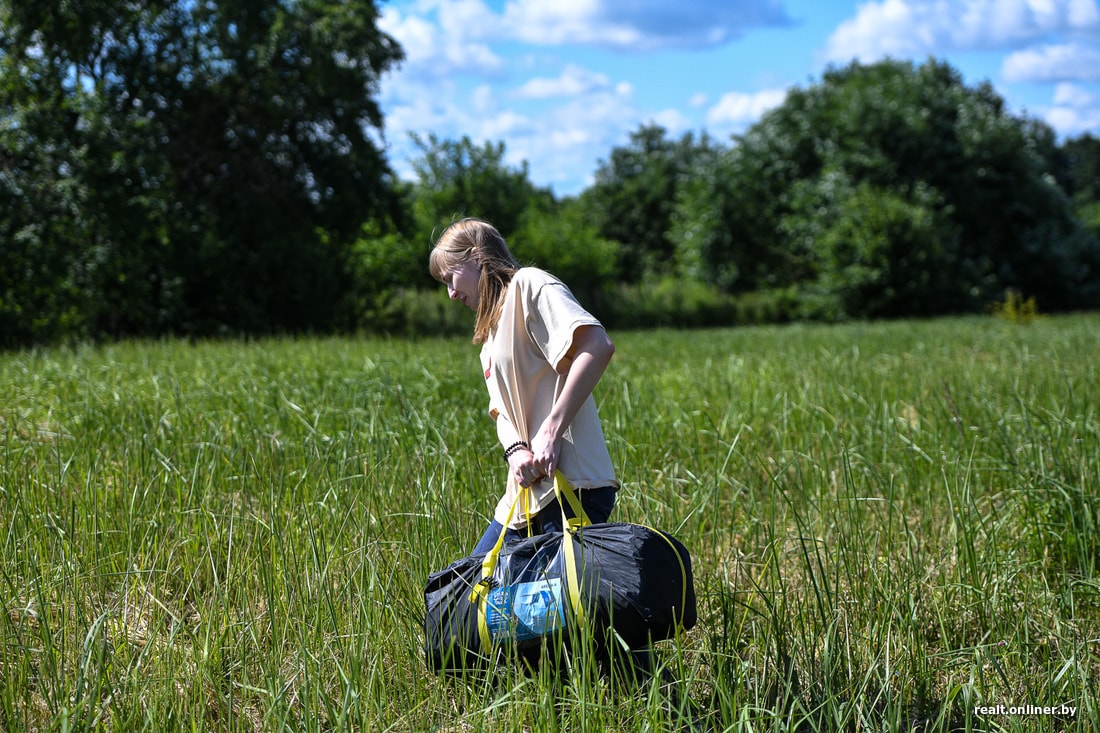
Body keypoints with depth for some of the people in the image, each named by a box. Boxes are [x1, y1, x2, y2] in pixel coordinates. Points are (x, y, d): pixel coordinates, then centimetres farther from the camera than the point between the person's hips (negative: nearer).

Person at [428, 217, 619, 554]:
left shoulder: (528, 284, -5)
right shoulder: (491, 331, 24)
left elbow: (598, 346, -22)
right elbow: (504, 411, 16)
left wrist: (551, 429, -22)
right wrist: (516, 451, -7)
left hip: (570, 487, -10)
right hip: (525, 497, 10)